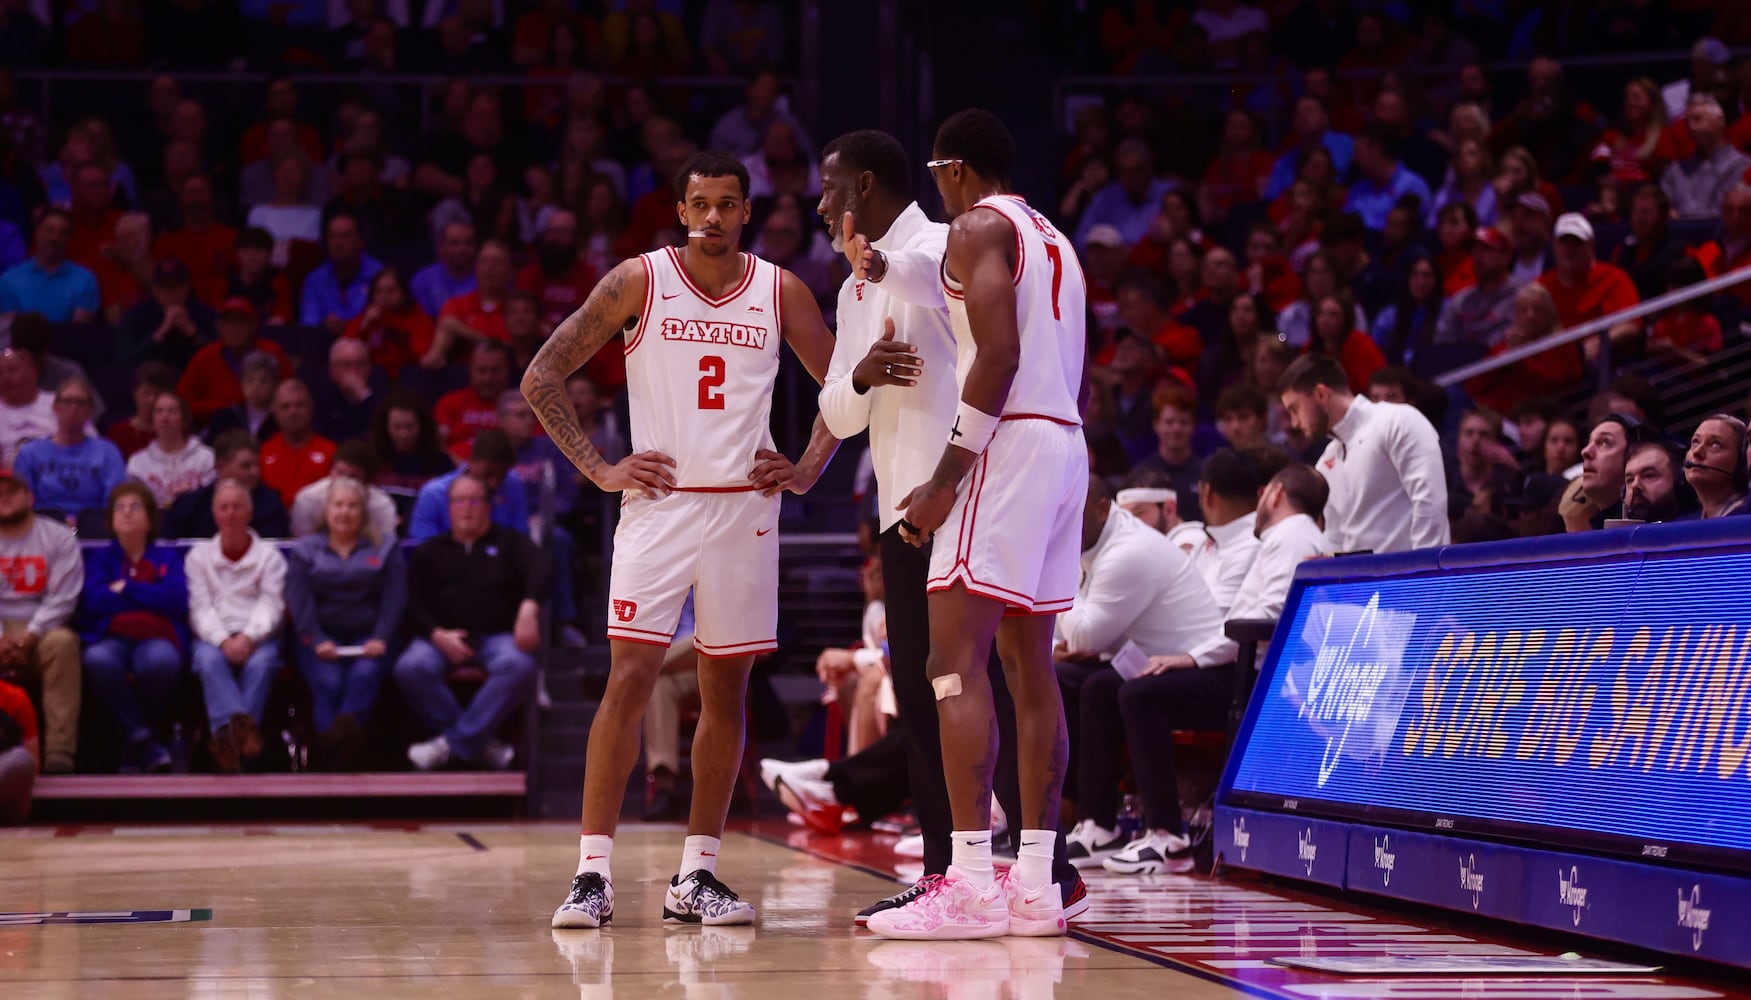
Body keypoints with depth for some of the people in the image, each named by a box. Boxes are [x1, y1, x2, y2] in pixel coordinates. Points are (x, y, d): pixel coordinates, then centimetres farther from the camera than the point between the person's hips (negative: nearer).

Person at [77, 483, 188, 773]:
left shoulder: (168, 558, 21)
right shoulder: (99, 558, 22)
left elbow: (178, 602, 1)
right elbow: (95, 601, 1)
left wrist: (127, 589, 1)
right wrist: (153, 598, 4)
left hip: (157, 638, 0)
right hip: (113, 639, 0)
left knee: (161, 661, -40)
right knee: (98, 661, -39)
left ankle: (134, 747, -19)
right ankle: (143, 739, -29)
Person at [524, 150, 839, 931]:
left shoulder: (780, 292, 5)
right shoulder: (640, 281, -2)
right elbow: (541, 377, -1)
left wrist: (809, 468, 3)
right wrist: (599, 469, -6)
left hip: (744, 507, 3)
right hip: (658, 505, -3)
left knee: (725, 688, 5)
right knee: (629, 677, -11)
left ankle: (696, 875, 12)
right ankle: (593, 874, -9)